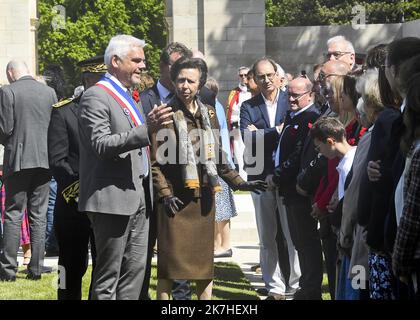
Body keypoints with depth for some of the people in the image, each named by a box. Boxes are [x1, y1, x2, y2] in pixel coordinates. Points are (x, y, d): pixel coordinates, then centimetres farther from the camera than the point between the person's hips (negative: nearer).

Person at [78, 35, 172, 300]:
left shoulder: (127, 97, 19)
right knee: (108, 275, -4)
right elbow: (101, 144, -23)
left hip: (138, 198, 9)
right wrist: (146, 129, -30)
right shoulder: (96, 96, -11)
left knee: (136, 268, 10)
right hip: (113, 197, -9)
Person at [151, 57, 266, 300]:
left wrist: (239, 182, 10)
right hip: (175, 199, -4)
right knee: (170, 261, -3)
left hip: (203, 197, 5)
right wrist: (165, 194, -12)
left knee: (205, 261, 7)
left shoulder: (209, 114, 11)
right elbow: (154, 161, -4)